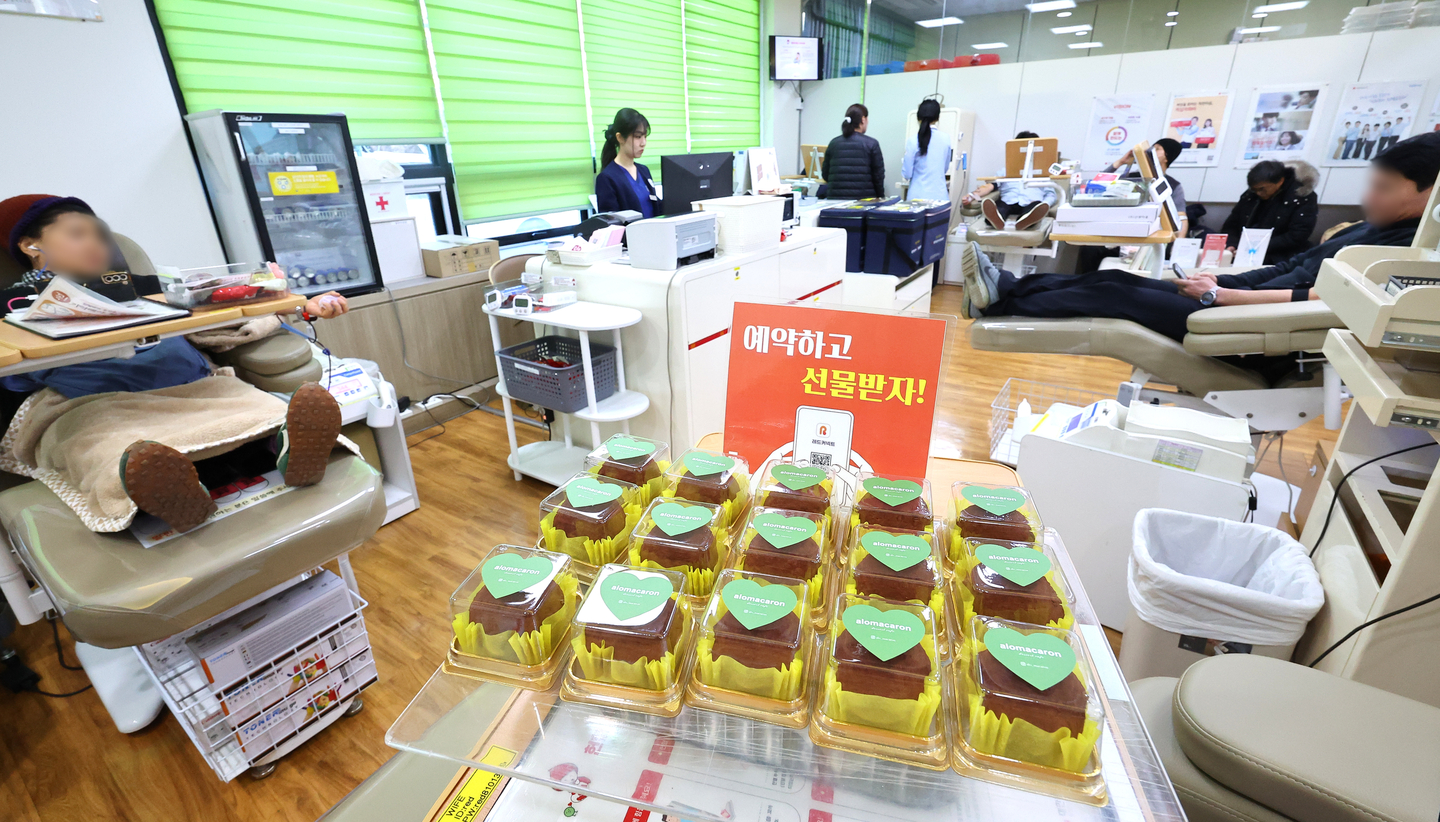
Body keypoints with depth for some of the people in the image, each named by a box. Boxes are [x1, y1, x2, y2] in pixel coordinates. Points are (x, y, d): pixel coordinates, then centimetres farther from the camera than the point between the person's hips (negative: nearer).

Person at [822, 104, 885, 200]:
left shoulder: (833, 143, 7)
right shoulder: (871, 144, -1)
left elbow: (825, 175, 11)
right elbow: (878, 175, 0)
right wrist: (880, 197, 11)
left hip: (835, 199, 3)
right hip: (864, 199, -3)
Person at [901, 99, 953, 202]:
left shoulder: (913, 141, -8)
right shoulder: (946, 138, 1)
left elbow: (907, 174, -5)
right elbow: (945, 168, 14)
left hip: (918, 195, -2)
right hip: (940, 194, 2)